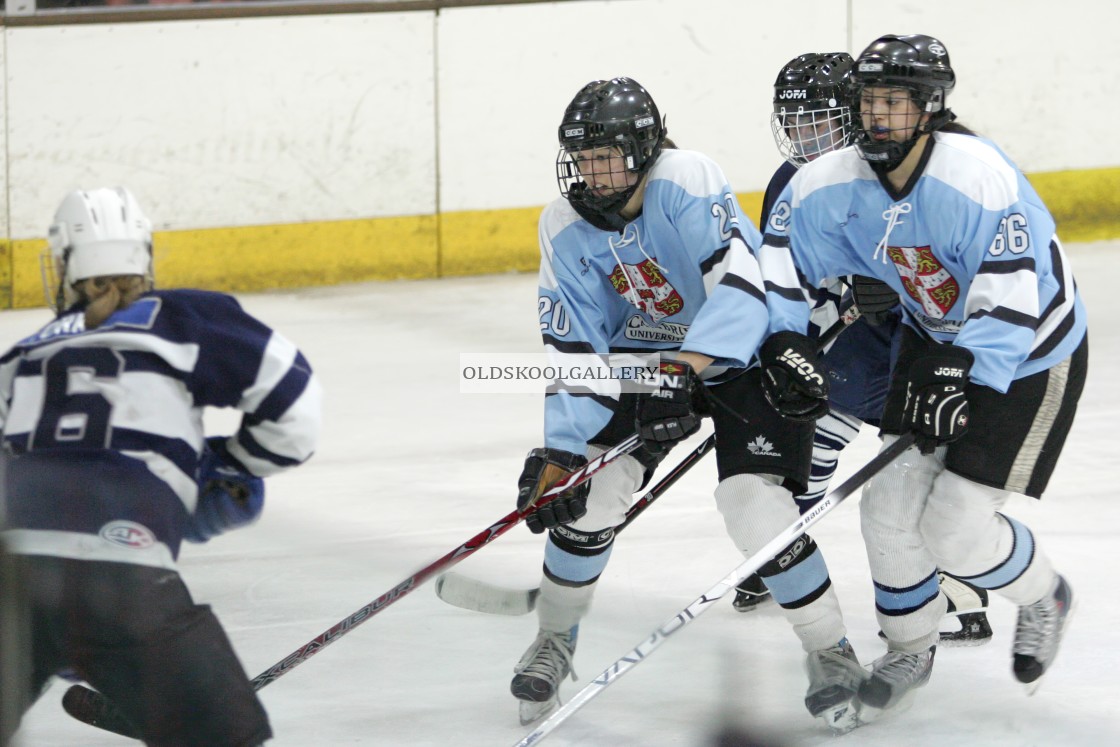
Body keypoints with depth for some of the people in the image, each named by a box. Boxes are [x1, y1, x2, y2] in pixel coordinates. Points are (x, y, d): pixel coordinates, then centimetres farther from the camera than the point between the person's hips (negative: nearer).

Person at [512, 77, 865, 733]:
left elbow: (740, 286, -38)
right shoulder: (565, 228, -11)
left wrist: (682, 370, -47)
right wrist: (559, 451, -20)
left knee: (757, 508, -17)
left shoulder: (686, 181, -28)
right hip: (646, 356, 5)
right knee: (590, 487, -9)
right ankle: (554, 642, 13)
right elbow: (573, 351, -10)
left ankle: (832, 650, 2)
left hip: (745, 352, -5)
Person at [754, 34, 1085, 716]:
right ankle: (910, 648, 23)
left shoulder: (978, 178, -31)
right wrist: (782, 340, -8)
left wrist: (965, 378, -39)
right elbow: (783, 249, 2)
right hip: (937, 342, 6)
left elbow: (1011, 300, -33)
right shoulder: (837, 183, -12)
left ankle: (1043, 600, 19)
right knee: (890, 503, 0)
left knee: (955, 524, -11)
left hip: (1031, 358, -6)